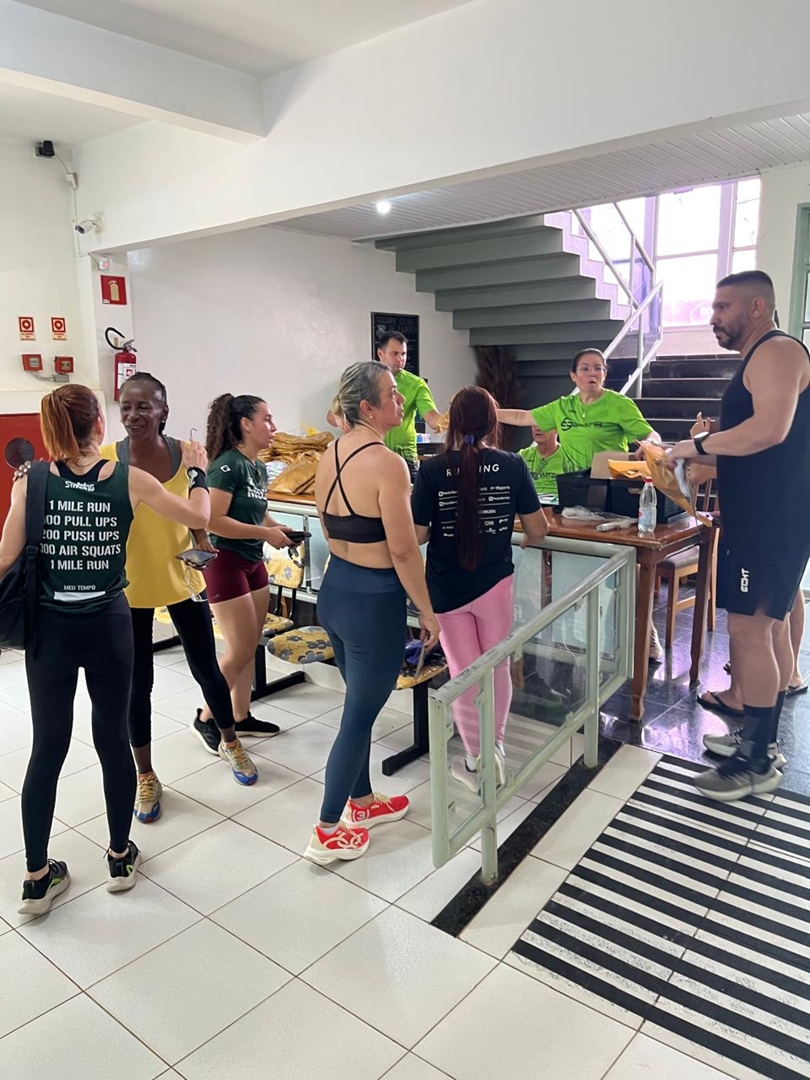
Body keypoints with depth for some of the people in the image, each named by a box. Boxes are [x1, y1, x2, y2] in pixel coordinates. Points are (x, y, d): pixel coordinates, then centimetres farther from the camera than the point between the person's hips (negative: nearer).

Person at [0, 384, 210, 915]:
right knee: (113, 739, 12)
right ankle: (121, 857, 28)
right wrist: (198, 470, 14)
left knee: (48, 747, 10)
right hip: (108, 625, -1)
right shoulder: (129, 479, -10)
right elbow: (198, 518, -1)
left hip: (49, 627, 1)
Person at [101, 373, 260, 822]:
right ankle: (146, 776, 29)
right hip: (129, 587, -1)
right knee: (138, 683, 9)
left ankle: (230, 742, 40)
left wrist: (203, 547, -12)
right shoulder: (106, 459, -12)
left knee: (206, 669, 13)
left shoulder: (185, 453, -7)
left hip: (181, 579, 2)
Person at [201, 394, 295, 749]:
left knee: (251, 647, 14)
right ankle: (207, 718, 14)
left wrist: (276, 527, 3)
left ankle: (241, 715, 27)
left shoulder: (259, 467, 9)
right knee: (240, 650, -3)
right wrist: (265, 533, -19)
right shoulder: (228, 464, -18)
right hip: (225, 562, -9)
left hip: (253, 562, 9)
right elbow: (213, 521, -24)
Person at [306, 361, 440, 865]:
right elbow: (403, 550, -20)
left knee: (359, 703, 23)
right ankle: (328, 832, 23)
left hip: (334, 590, 8)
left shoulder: (329, 456, 4)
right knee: (359, 716, 7)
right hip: (374, 601, -8)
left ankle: (362, 801, 42)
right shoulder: (386, 463, -21)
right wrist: (428, 611, -9)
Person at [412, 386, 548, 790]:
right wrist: (528, 538, 20)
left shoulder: (432, 470, -13)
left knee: (464, 674, 11)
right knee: (498, 666, 20)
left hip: (447, 589, -1)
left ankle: (477, 763, 23)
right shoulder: (512, 465, -8)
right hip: (495, 582, 1)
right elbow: (538, 528, -3)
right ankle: (496, 749, 35)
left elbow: (417, 535, -12)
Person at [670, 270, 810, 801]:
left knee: (748, 629, -8)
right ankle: (763, 739, 26)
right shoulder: (758, 360, 19)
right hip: (764, 517, 11)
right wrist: (690, 455, 13)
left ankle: (757, 762, 2)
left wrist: (697, 444, -18)